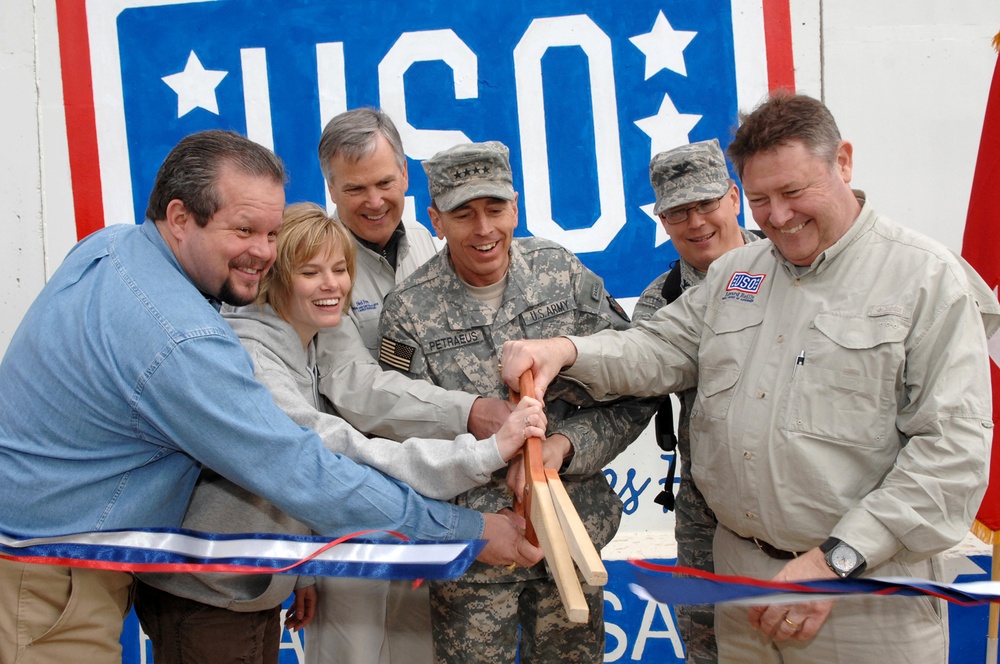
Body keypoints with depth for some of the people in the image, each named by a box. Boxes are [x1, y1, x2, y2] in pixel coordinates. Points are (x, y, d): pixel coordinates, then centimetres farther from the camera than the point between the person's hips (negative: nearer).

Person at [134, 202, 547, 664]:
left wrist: (301, 574, 16)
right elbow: (341, 457, -36)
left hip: (257, 592, 9)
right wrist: (490, 452, -38)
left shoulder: (302, 351, 7)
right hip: (204, 603, -9)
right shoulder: (248, 357, -25)